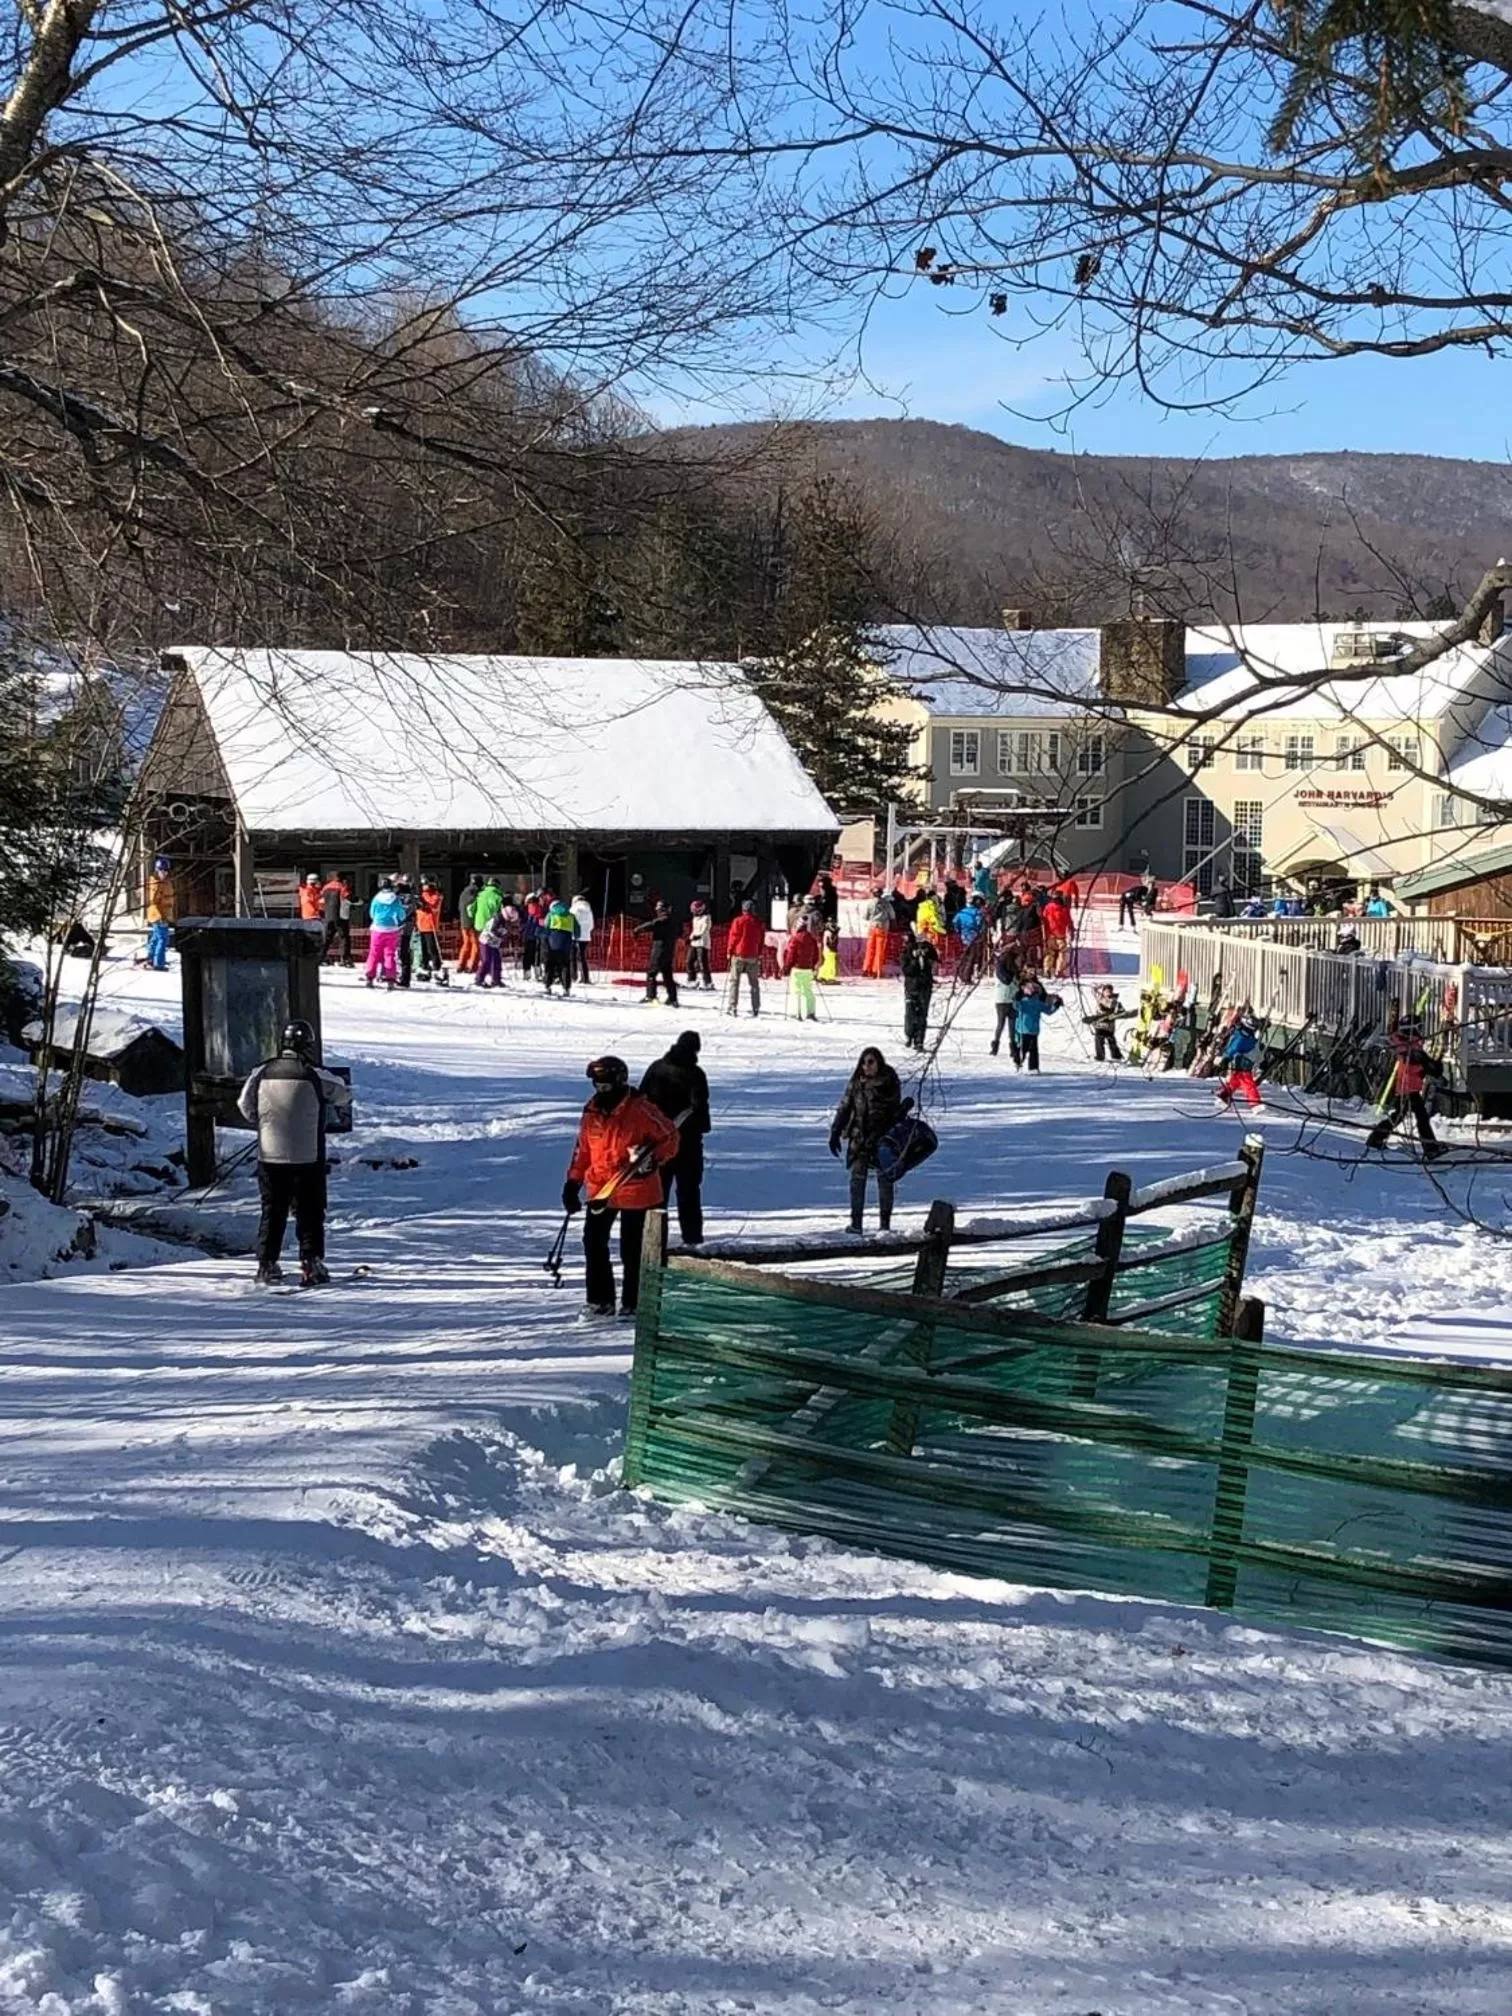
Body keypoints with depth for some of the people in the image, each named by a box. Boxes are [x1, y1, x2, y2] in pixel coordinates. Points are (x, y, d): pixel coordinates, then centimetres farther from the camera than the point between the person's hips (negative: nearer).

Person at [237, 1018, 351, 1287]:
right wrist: (345, 1093, 28)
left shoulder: (262, 1073, -2)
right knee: (310, 1212, 6)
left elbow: (245, 1106, 10)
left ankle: (267, 1264, 13)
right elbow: (344, 1095, 4)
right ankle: (311, 1264, 3)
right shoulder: (315, 1076, -12)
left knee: (272, 1211, 13)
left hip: (269, 1156, 3)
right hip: (307, 1158, -3)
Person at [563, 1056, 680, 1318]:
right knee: (593, 1244, 6)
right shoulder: (592, 1112, 6)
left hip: (636, 1191, -6)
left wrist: (653, 1159, -23)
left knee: (631, 1250, 2)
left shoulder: (640, 1110, -14)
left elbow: (670, 1138, -8)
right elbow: (583, 1149, 16)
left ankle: (632, 1304, 13)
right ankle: (600, 1301, 17)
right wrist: (573, 1183, 14)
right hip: (600, 1190, 6)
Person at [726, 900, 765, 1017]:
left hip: (739, 955, -3)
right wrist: (760, 953, 20)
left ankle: (732, 1007, -5)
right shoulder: (758, 923, 4)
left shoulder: (738, 921, -8)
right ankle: (755, 1008, 9)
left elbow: (733, 937, -6)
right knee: (754, 983, 10)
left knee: (734, 981, 2)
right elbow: (762, 939, 10)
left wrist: (729, 951, 4)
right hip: (753, 956, 3)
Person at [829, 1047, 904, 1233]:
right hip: (859, 1138, 2)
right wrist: (835, 1133, 5)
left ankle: (885, 1222, 9)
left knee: (884, 1179, 1)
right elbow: (844, 1108, 8)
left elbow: (897, 1111, 1)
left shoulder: (890, 1082, -2)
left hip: (882, 1138, -2)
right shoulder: (856, 1083, 3)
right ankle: (856, 1222, 3)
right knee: (857, 1179, -1)